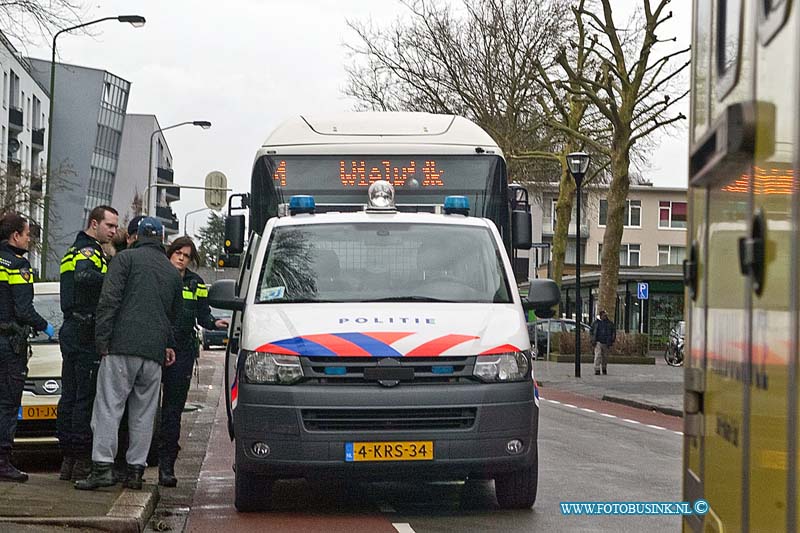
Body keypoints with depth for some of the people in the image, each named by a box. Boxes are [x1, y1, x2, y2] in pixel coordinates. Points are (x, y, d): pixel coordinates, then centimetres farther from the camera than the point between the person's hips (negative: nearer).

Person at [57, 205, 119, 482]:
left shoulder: (74, 251, 21)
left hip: (71, 331, 10)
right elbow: (84, 276, -33)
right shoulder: (89, 251, -11)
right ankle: (82, 460, -7)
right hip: (87, 334, -10)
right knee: (86, 398, -7)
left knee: (70, 396, 11)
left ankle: (67, 459, 14)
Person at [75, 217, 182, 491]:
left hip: (122, 345, -5)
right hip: (155, 352, 5)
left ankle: (102, 467, -13)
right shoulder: (173, 272, 20)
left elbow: (109, 300, -6)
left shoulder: (125, 258, 4)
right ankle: (136, 469, 7)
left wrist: (103, 339, -6)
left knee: (109, 406, -6)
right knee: (144, 413, 8)